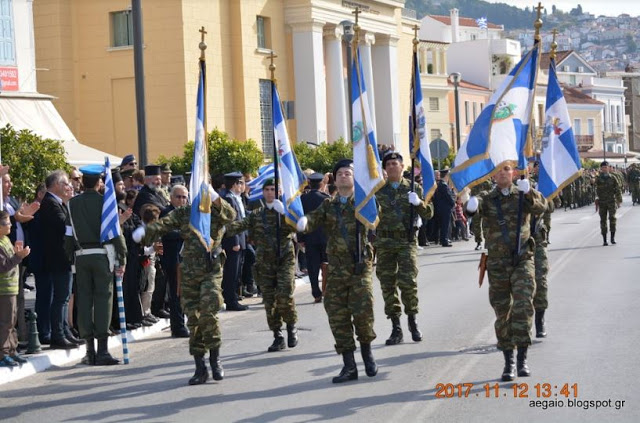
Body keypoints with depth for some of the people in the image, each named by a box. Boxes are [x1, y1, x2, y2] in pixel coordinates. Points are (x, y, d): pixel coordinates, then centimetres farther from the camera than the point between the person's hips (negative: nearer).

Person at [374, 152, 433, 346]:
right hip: (383, 242, 2)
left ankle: (412, 319, 7)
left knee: (407, 281, -13)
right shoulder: (378, 190, 9)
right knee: (387, 284, 1)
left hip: (406, 241, -2)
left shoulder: (413, 188, 8)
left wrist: (418, 203, -13)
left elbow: (428, 214, 5)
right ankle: (396, 328, 8)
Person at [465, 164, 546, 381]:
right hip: (497, 263, 1)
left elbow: (540, 207, -16)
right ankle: (508, 361, 16)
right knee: (502, 312, 5)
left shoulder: (523, 196, 4)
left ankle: (522, 357, -11)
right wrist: (471, 206, -43)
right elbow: (474, 206, -17)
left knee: (523, 306, -15)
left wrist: (528, 192, -38)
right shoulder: (487, 198, 5)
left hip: (522, 259, -1)